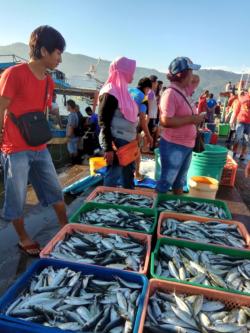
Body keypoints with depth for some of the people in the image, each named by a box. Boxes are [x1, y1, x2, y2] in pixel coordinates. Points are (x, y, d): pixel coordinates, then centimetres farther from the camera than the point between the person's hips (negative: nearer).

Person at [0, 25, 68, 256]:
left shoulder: (49, 82, 9)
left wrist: (42, 139, 18)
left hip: (40, 149, 7)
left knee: (55, 190, 14)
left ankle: (65, 227, 32)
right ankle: (23, 239, 28)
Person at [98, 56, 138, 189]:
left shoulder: (122, 90, 15)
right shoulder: (110, 93, -14)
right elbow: (103, 122, -19)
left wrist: (133, 140, 18)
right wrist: (108, 148, -23)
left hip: (126, 142, 10)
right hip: (115, 142, -10)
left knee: (128, 175, 19)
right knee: (113, 176, 1)